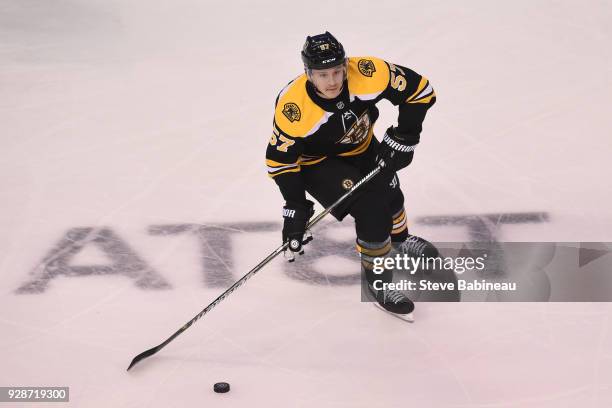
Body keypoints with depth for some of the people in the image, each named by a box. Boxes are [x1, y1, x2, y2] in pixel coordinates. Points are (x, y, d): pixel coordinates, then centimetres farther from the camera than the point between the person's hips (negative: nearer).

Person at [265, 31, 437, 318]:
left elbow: (420, 90, -18)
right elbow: (280, 160, -23)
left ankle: (399, 238, 51)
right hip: (317, 163, -4)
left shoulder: (368, 73, -31)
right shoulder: (293, 107, -36)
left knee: (389, 192, 14)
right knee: (370, 206, -19)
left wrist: (403, 137, -20)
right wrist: (295, 207, -24)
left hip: (361, 147, 4)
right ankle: (376, 282, 0)